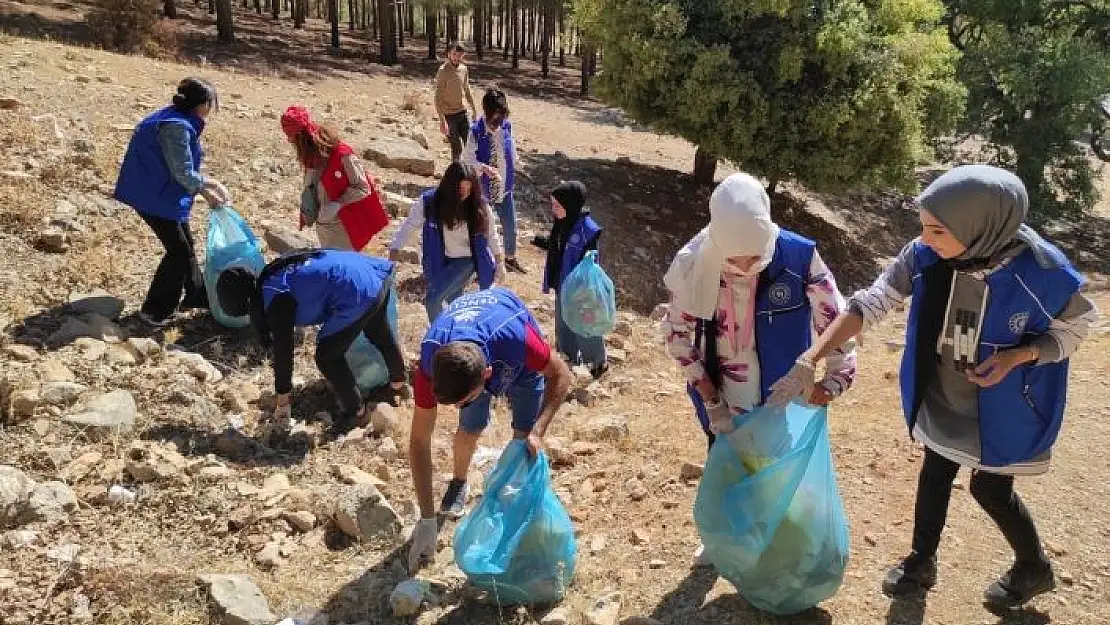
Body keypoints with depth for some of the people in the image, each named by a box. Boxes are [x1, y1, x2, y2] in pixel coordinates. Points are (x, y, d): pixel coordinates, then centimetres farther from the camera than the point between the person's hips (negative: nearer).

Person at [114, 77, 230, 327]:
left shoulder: (179, 121, 6)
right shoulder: (176, 127, -25)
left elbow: (182, 169, 11)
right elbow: (184, 174, -23)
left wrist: (206, 192, 5)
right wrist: (213, 185, -7)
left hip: (159, 192, 10)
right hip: (153, 196, -10)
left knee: (185, 244, 19)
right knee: (179, 251, -2)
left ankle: (196, 295, 35)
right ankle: (154, 311, 8)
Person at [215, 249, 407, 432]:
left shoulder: (274, 297, -7)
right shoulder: (275, 275, 19)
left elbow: (283, 350, -4)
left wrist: (283, 401, 6)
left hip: (358, 294, -10)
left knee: (327, 357, 7)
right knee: (381, 335, 34)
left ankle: (356, 412, 21)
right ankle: (398, 380, 58)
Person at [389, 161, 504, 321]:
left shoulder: (479, 206, -17)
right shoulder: (428, 201, -17)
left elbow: (491, 234, -2)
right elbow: (407, 227, -9)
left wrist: (498, 262, 7)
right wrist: (393, 258, -12)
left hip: (466, 260, -3)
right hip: (441, 260, 3)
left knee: (433, 300, -15)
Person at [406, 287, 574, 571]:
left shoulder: (516, 338, -48)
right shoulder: (430, 366, -39)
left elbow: (561, 375, -27)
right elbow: (419, 441, -29)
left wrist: (538, 430, -40)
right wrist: (426, 519, -29)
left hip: (519, 360, -1)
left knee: (525, 435, -4)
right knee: (470, 428, -1)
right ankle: (459, 482, 30)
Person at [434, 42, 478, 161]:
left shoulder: (464, 69, 3)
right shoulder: (443, 71, -16)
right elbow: (438, 98, -19)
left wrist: (474, 110, 19)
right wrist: (442, 121, -26)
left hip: (463, 112, 6)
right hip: (449, 115, -6)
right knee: (457, 148, -4)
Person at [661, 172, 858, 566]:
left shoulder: (800, 257, -23)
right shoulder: (694, 263, -19)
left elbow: (837, 320, -10)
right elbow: (677, 334, -9)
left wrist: (835, 378, -23)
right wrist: (712, 401, -11)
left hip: (780, 399, -1)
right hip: (721, 400, 1)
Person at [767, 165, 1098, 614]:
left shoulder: (1043, 271, -29)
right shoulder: (925, 256, -22)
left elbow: (1075, 327, -10)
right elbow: (869, 304, -22)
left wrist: (1017, 356, -29)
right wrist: (808, 361, -29)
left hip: (1001, 407, -3)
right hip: (941, 400, 3)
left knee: (990, 489, 13)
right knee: (934, 475, 20)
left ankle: (1034, 568, 44)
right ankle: (921, 562, 44)